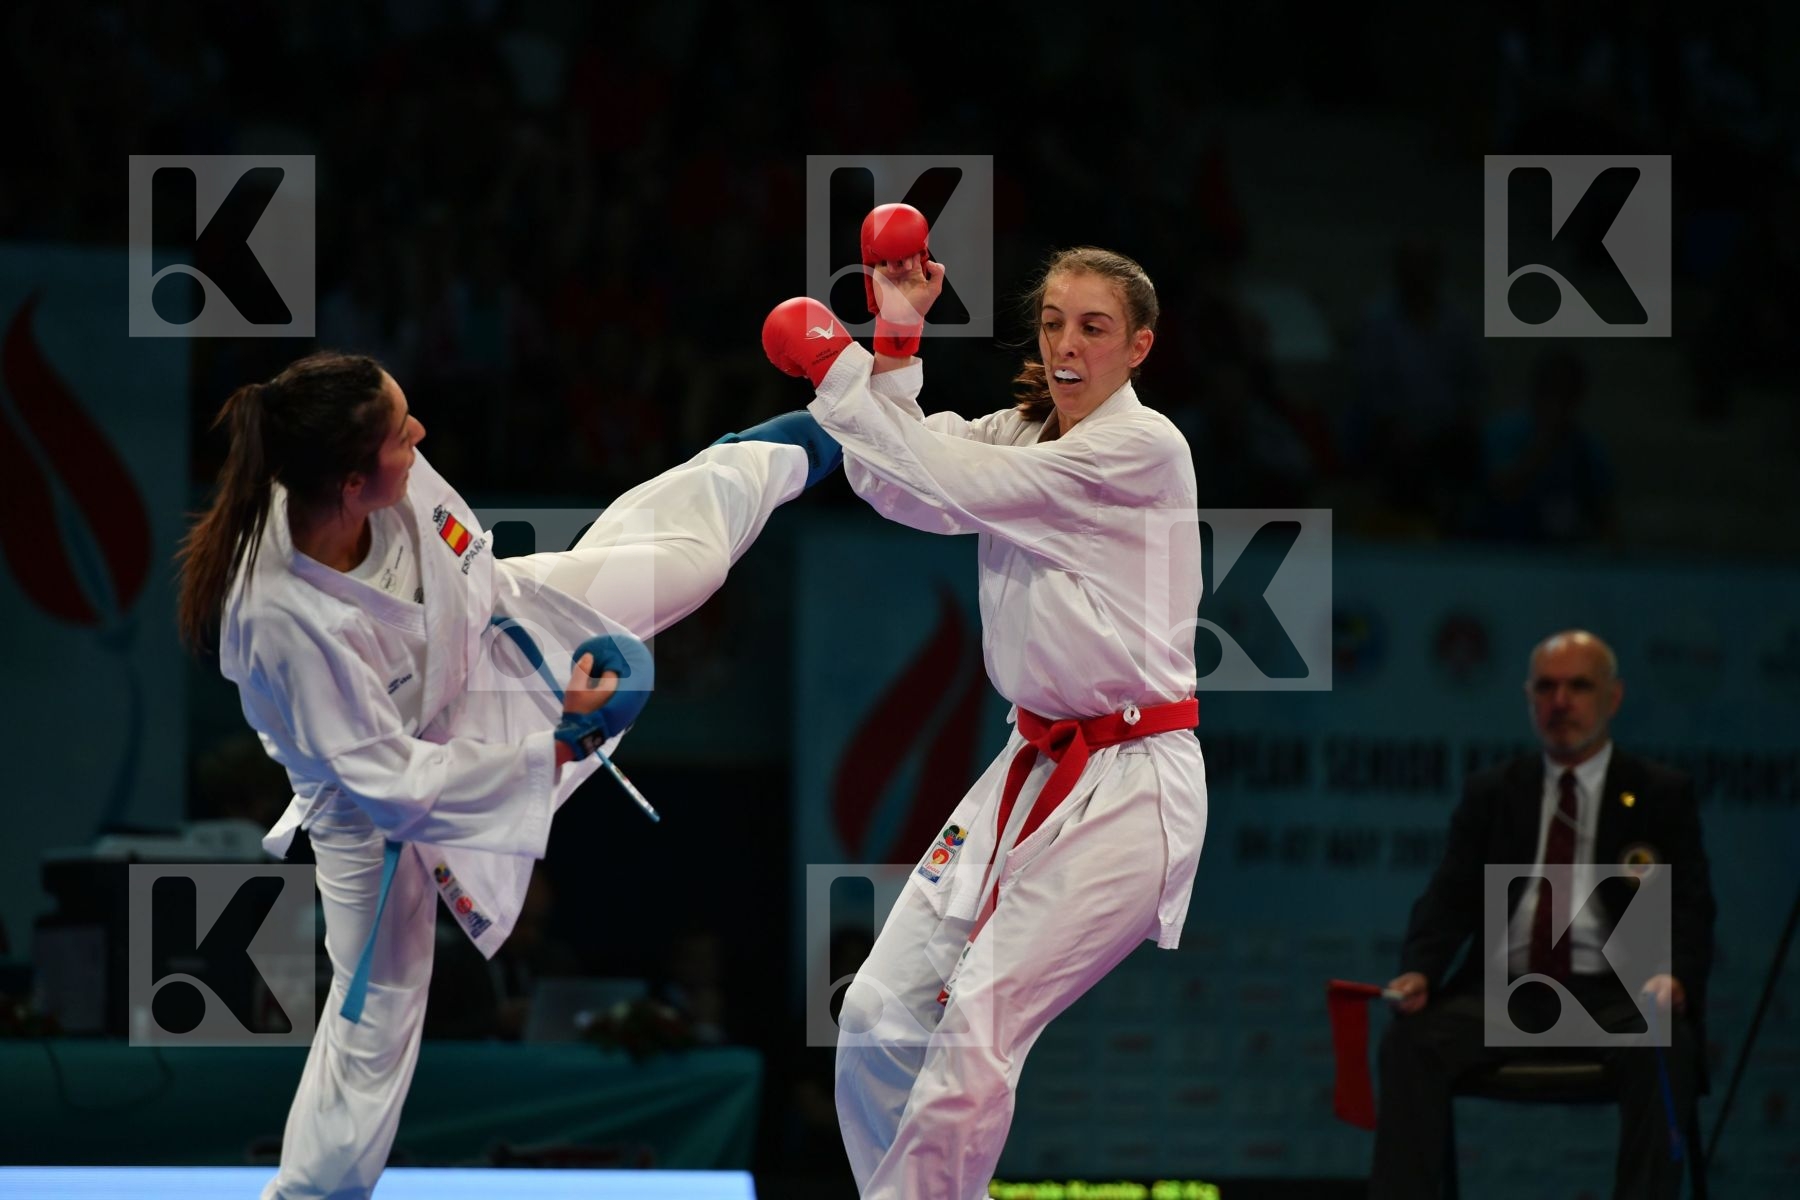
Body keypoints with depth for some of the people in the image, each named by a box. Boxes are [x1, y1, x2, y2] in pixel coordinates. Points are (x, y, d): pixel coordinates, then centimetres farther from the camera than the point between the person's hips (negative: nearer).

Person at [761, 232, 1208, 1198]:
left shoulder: (1143, 450, -14)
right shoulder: (1021, 433, 12)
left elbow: (960, 485, -19)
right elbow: (896, 487, 0)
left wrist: (837, 369, -14)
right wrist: (894, 344, -8)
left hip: (1130, 783, -8)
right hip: (1034, 765, 8)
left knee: (978, 1034, -17)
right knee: (881, 1012, 3)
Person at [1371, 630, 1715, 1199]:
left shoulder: (1663, 795, 11)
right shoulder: (1491, 793, 18)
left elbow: (1690, 911, 3)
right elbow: (1450, 897, 10)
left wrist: (1673, 978, -21)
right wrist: (1419, 971, -12)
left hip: (1614, 996, -2)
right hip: (1506, 993, 2)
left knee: (1660, 1049, -36)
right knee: (1410, 1038, -27)